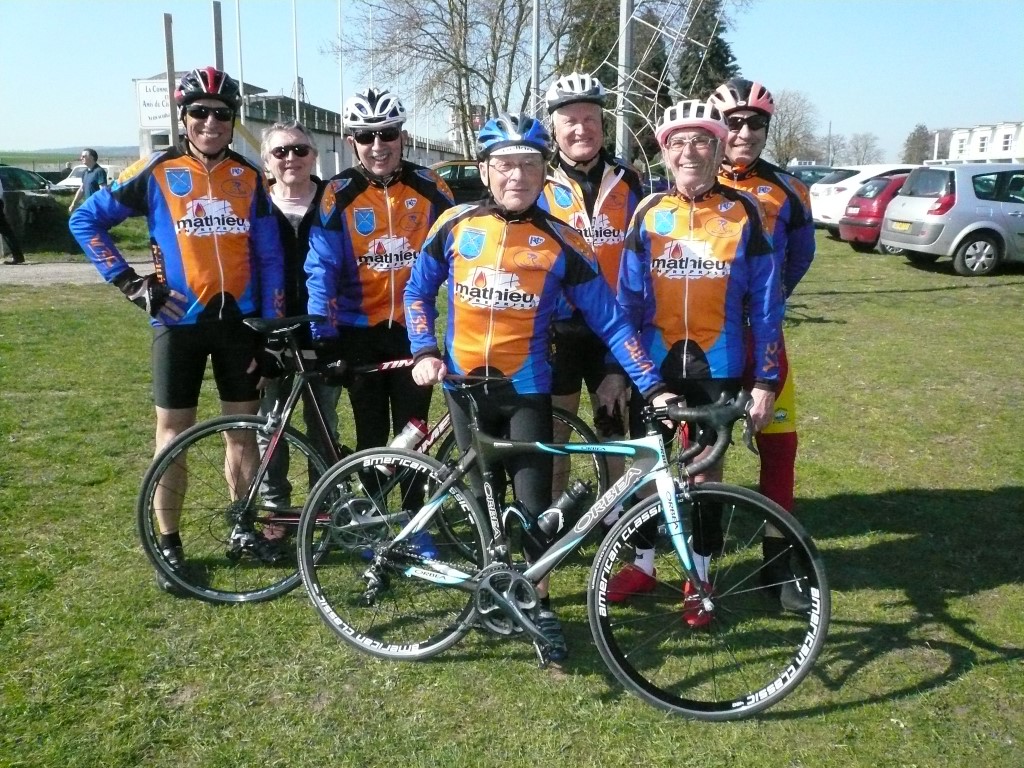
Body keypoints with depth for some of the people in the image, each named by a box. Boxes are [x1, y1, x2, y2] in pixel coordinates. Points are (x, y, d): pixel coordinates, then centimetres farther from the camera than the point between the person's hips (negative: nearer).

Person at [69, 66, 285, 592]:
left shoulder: (248, 176, 5)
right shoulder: (156, 172, -3)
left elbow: (269, 256, 5)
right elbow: (85, 220, 2)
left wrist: (272, 326, 0)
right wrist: (130, 282, -7)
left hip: (239, 320, 2)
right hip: (180, 321, -2)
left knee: (244, 432, 9)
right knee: (174, 434, 4)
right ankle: (169, 544, 18)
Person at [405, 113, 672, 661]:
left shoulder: (560, 242, -9)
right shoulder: (455, 225, -3)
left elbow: (610, 322, -8)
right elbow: (418, 292, 9)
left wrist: (652, 385, -14)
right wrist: (424, 352, -6)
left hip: (526, 389, -2)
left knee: (534, 501, -2)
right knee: (482, 495, 13)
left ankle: (540, 604, 18)